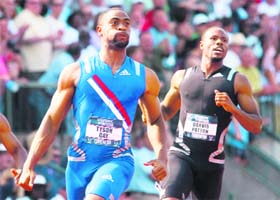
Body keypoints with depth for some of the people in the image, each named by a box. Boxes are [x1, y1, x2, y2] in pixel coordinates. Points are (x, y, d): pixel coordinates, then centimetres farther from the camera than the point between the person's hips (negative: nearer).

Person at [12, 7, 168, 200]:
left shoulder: (145, 77, 5)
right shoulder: (75, 72, 1)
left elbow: (155, 121, 20)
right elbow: (52, 121, 3)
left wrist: (162, 157, 3)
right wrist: (29, 165, -5)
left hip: (118, 161, -1)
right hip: (79, 162, 1)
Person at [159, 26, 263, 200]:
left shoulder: (237, 81, 0)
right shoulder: (182, 76, 8)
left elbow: (257, 126, -2)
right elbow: (167, 111, 23)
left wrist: (233, 108, -19)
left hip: (212, 162, 1)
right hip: (181, 155, 0)